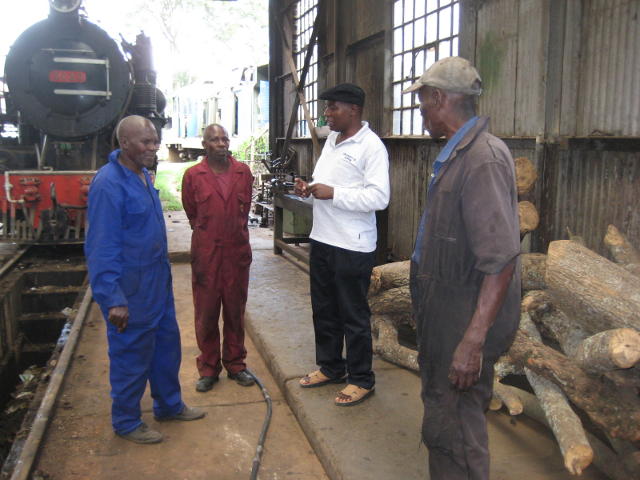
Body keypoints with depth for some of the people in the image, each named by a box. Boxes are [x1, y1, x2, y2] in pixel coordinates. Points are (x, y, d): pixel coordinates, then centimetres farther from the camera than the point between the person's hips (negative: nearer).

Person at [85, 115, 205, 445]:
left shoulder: (142, 176, 8)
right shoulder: (109, 183, -21)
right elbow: (101, 248, -23)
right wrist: (112, 299, -24)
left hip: (157, 282, 9)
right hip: (130, 290, -9)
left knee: (167, 344, 19)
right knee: (131, 355, 5)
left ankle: (169, 405, 37)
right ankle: (126, 422, 24)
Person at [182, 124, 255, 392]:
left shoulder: (243, 172, 3)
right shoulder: (193, 176, -3)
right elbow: (192, 214, 8)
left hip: (237, 251, 2)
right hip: (206, 252, -2)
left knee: (235, 312, 12)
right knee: (206, 314, 7)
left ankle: (235, 364, 26)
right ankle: (208, 368, 21)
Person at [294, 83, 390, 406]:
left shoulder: (371, 146, -14)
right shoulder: (331, 141, 13)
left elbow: (379, 197, -23)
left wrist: (332, 194, -22)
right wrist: (309, 189, 1)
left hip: (353, 246, -8)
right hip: (322, 240, 9)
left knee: (353, 316, 3)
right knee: (324, 310, 18)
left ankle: (361, 380, 19)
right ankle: (330, 368, 35)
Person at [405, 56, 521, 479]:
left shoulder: (483, 158, -22)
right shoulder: (457, 154, 10)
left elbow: (501, 259, -27)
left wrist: (473, 340, -28)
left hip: (465, 318, -10)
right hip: (445, 312, 10)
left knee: (451, 429, 0)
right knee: (443, 409, 22)